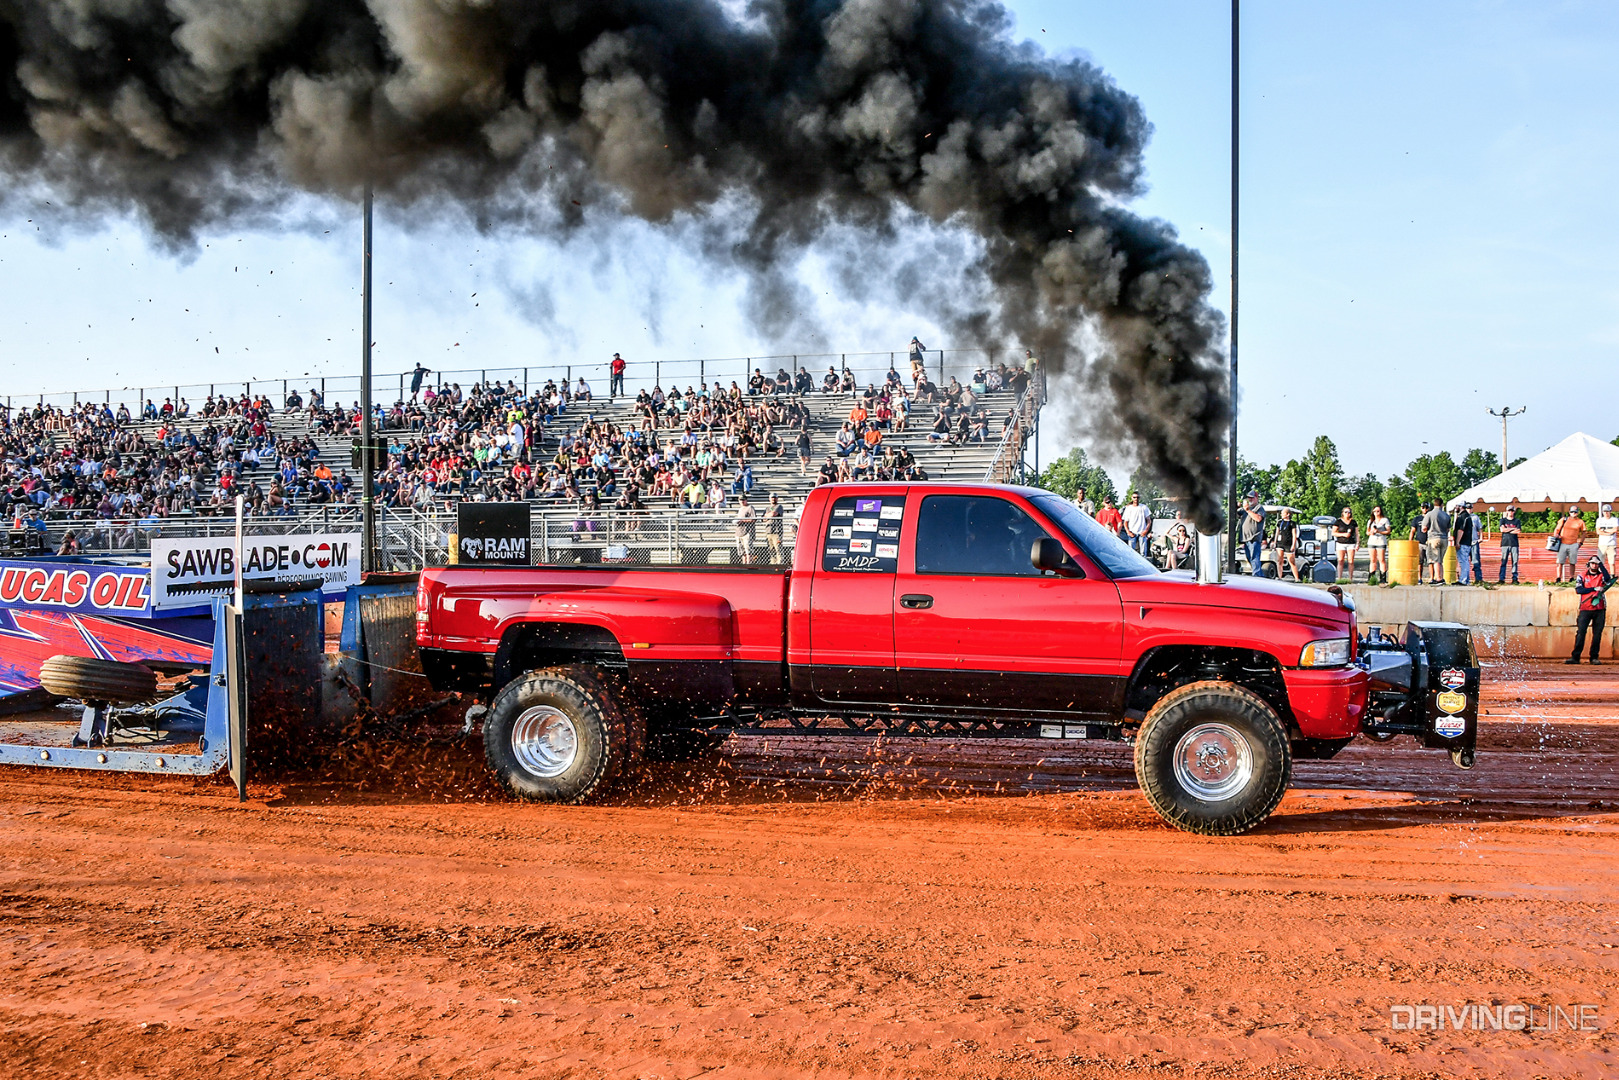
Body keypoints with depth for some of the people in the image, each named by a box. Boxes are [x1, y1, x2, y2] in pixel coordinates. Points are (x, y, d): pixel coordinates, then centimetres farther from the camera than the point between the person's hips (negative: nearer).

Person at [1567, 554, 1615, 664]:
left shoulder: (1602, 576, 10)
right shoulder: (1582, 577, 10)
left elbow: (1608, 578, -14)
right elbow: (1578, 590, -4)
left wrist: (1600, 563, -11)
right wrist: (1594, 589, -12)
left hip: (1600, 610, 1)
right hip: (1585, 609, -1)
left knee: (1597, 634, 1)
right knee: (1581, 633, -7)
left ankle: (1594, 657, 7)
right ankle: (1575, 657, -8)